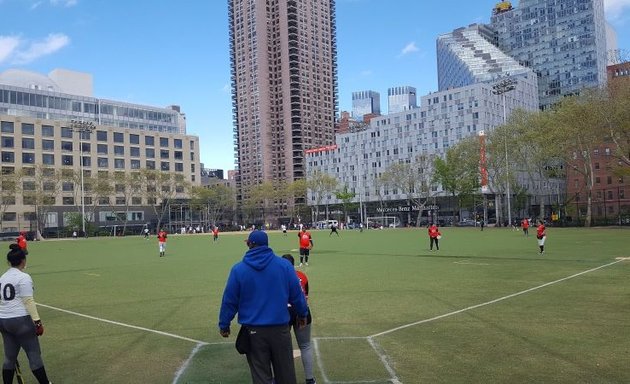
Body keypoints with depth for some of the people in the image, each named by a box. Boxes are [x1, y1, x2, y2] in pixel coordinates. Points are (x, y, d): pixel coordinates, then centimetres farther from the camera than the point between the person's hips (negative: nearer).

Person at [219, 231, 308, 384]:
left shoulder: (238, 269, -8)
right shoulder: (284, 265, -6)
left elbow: (229, 301, -2)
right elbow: (297, 294, 2)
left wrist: (224, 325, 12)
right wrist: (302, 314, 18)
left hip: (253, 331, 0)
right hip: (280, 328, 1)